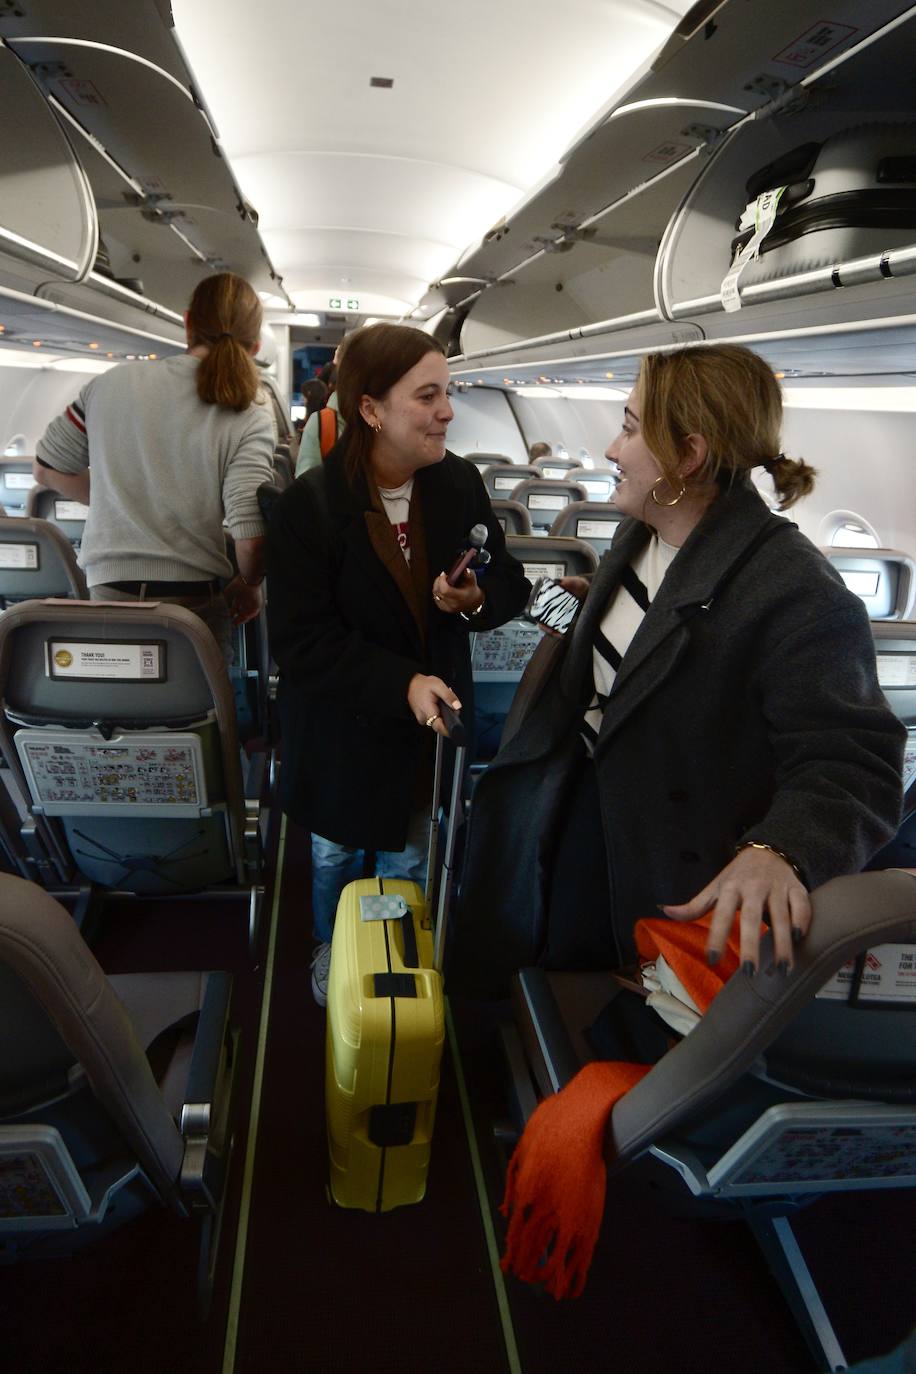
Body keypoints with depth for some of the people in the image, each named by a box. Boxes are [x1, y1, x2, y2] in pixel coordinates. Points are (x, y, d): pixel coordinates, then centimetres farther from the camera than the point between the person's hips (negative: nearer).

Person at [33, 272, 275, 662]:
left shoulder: (112, 382, 2)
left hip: (107, 591, 3)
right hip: (193, 600, -2)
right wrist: (248, 585, 3)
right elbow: (251, 539, -18)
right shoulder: (249, 422, -8)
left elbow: (47, 470, 12)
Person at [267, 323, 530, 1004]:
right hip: (344, 727, -2)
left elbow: (511, 581, 0)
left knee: (409, 858, 21)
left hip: (432, 720, 3)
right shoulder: (308, 506, -21)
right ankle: (332, 947, 53)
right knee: (335, 852, 23)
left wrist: (478, 600, -24)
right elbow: (301, 639, -22)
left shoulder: (460, 482, -11)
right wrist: (402, 683, -32)